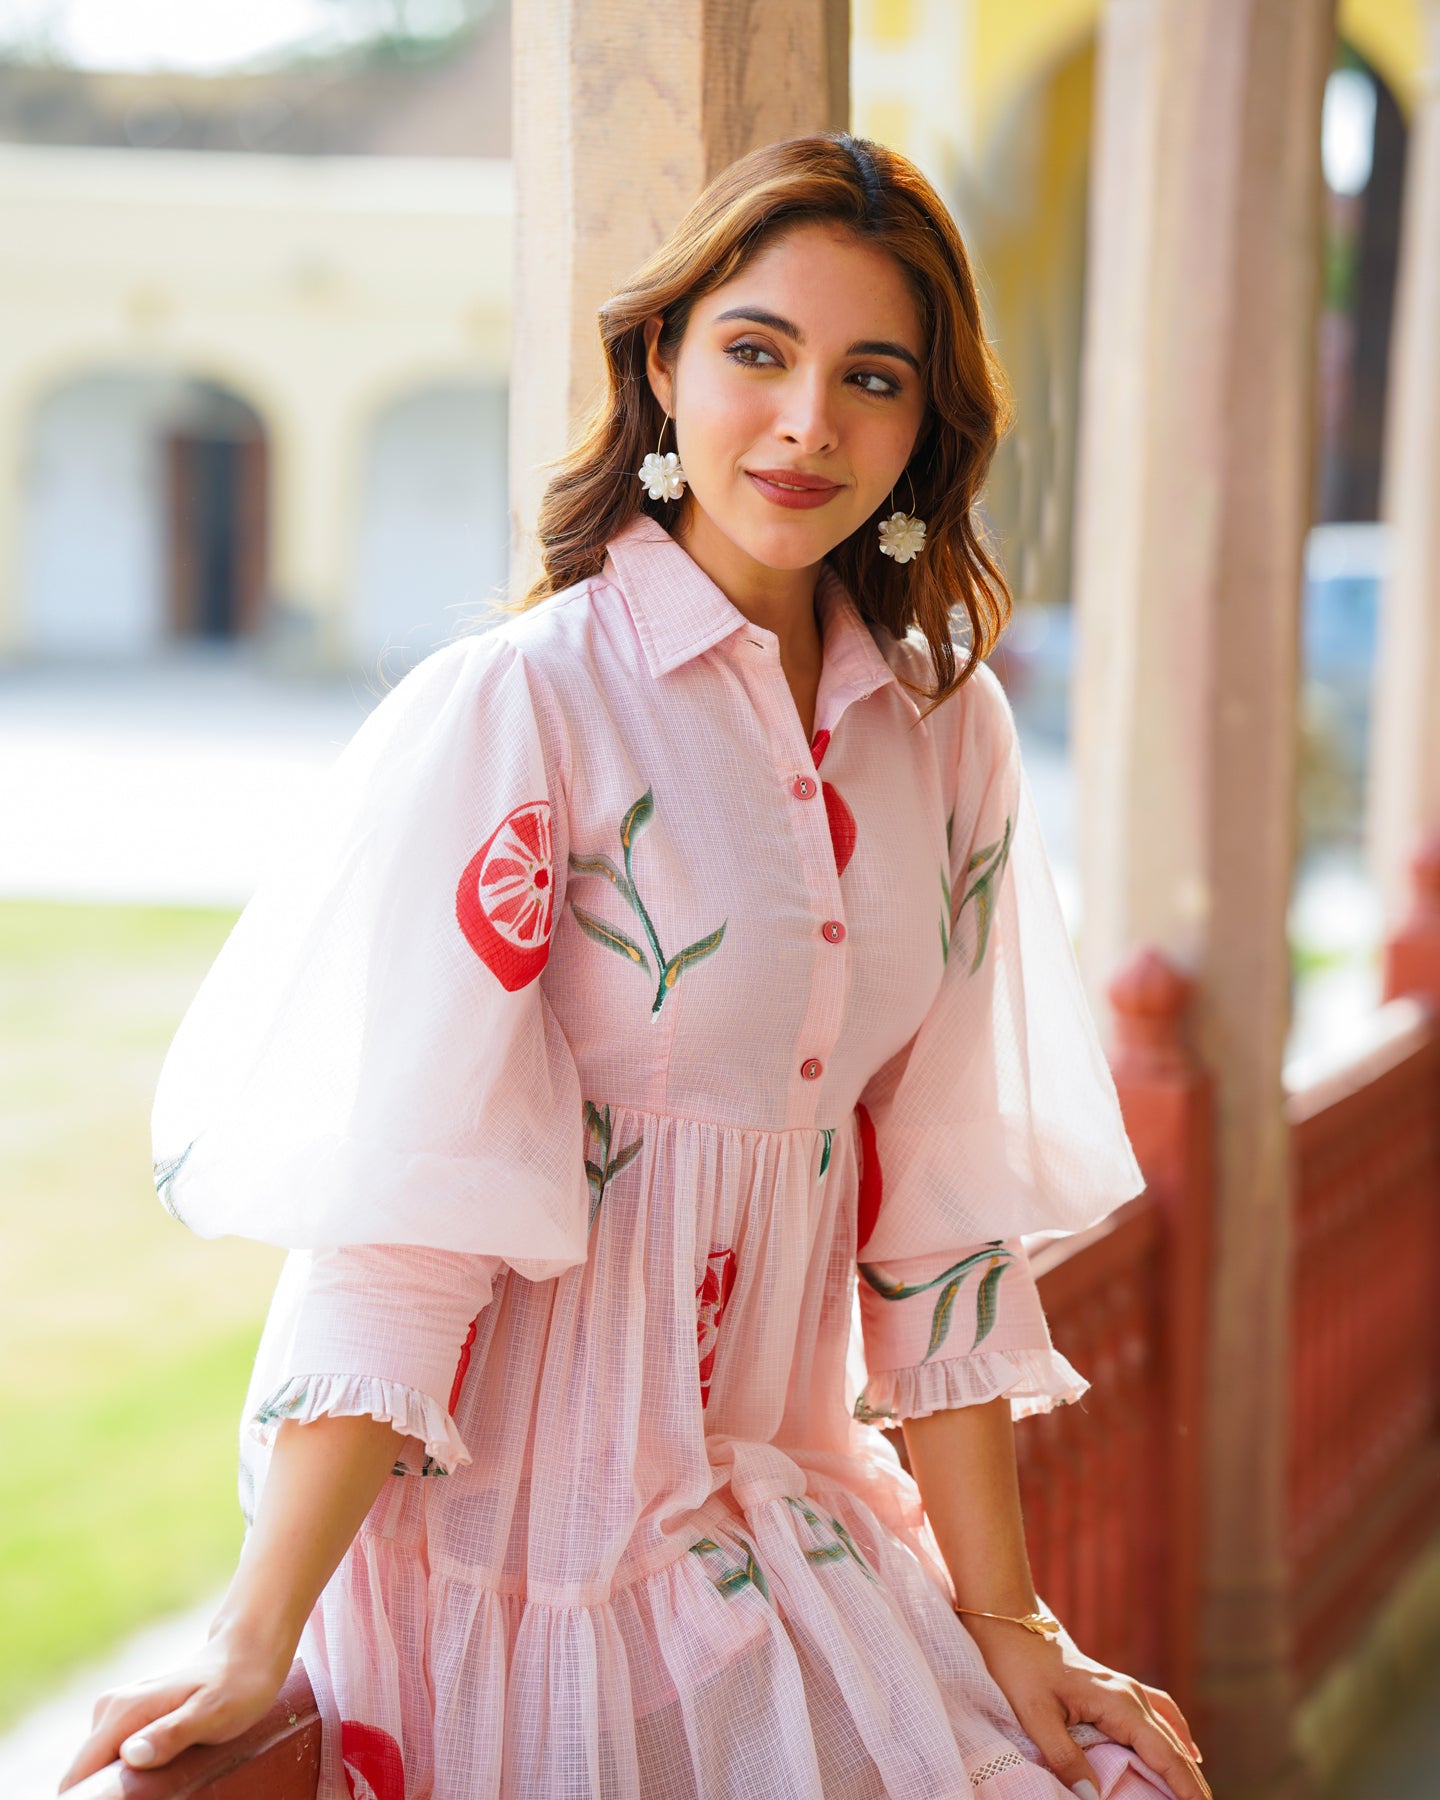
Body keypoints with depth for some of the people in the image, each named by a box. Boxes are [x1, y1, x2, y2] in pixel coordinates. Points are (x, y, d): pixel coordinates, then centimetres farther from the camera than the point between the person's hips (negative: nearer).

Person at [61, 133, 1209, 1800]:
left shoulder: (945, 738, 3)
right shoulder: (509, 708, -14)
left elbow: (938, 1217, 7)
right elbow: (402, 1224, -19)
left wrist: (1003, 1622, 5)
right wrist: (255, 1649, -24)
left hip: (785, 1523, 6)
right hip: (518, 1525, -5)